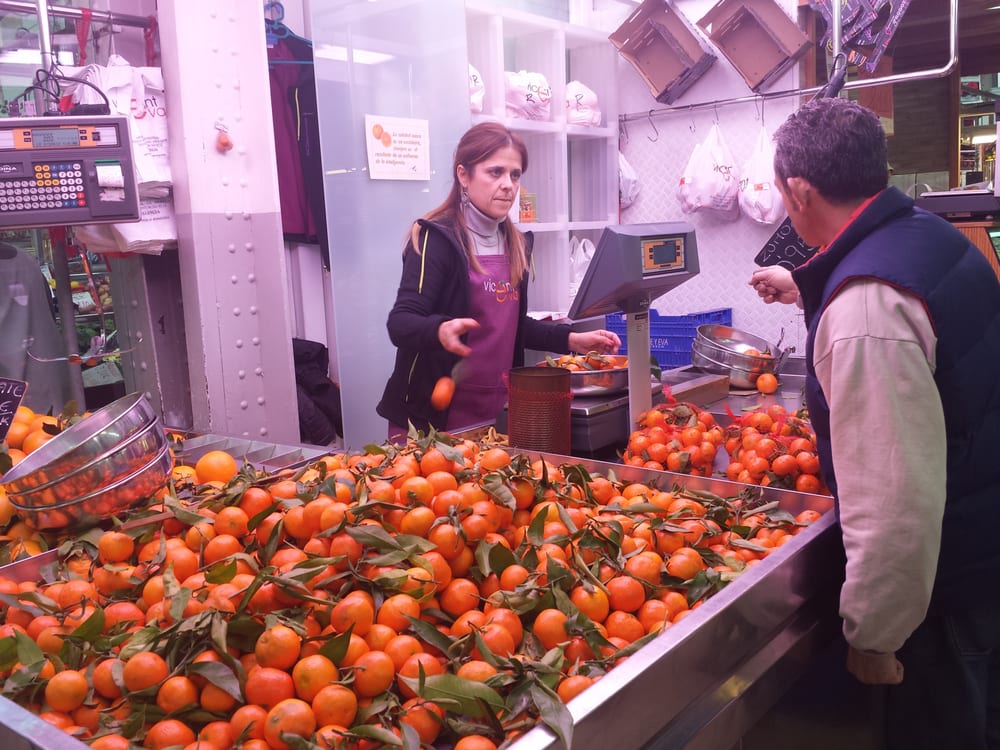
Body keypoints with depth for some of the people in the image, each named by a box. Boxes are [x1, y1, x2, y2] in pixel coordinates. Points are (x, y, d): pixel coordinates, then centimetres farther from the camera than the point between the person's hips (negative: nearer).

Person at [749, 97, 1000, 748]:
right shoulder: (934, 233, -1)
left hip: (945, 576, -8)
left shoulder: (866, 310, -32)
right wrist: (806, 288, 40)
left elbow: (895, 502, -34)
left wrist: (872, 634, -20)